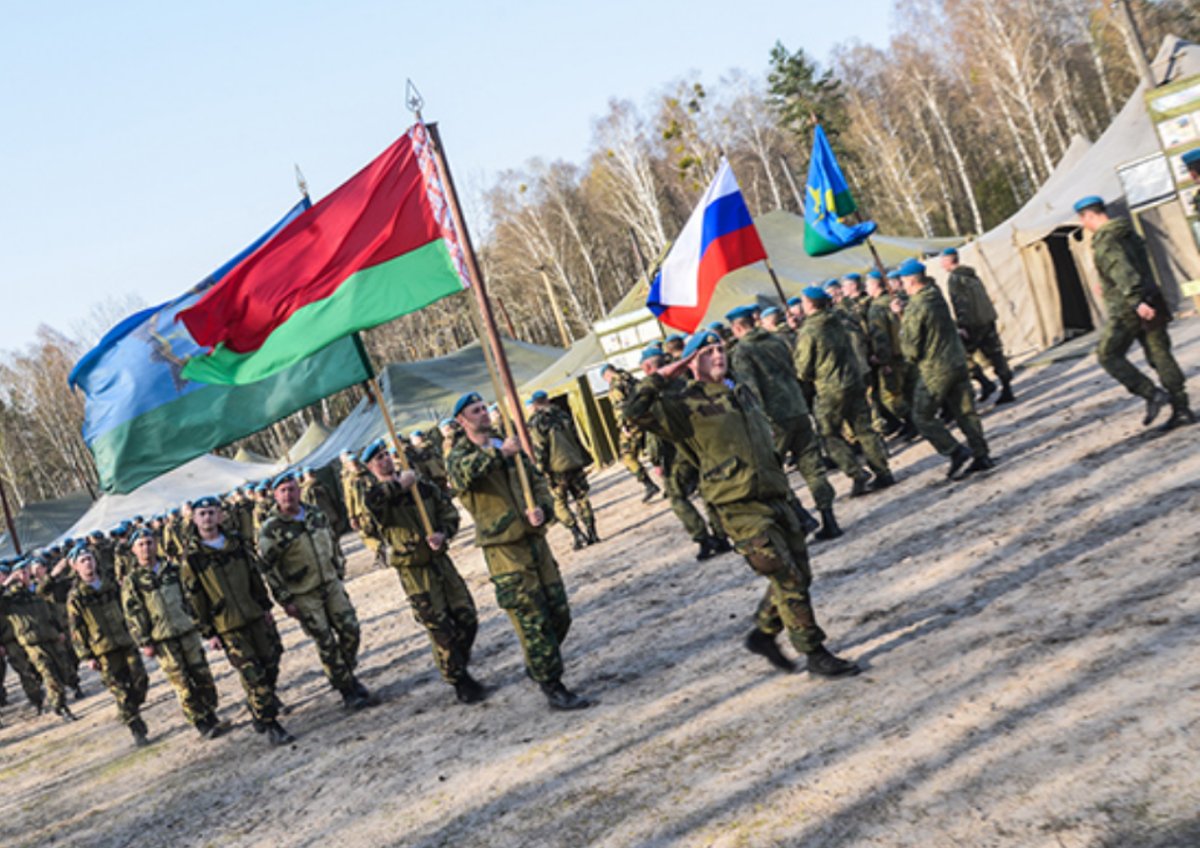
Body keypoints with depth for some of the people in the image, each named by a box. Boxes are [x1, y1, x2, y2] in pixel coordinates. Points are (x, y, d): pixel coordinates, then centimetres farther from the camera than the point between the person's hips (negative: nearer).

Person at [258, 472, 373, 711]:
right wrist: (285, 600, -11)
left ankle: (349, 675, 25)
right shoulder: (271, 529, -13)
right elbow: (267, 568, -11)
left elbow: (333, 544, 17)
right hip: (304, 596, -5)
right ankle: (347, 690, 12)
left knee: (350, 630, 1)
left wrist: (339, 573, 14)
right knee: (326, 644, -1)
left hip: (331, 584, 5)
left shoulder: (316, 515, 4)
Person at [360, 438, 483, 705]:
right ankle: (460, 682, 13)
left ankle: (459, 665, 30)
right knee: (440, 628, -2)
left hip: (439, 560, 5)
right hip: (413, 570, -5)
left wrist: (443, 533, -11)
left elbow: (449, 510, 8)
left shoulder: (422, 484, 7)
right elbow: (367, 501, -33)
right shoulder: (376, 494, -7)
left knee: (467, 618, 7)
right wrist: (397, 485, -27)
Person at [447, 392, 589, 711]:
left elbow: (538, 480, 15)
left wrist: (542, 509, -5)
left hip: (533, 538, 6)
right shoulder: (460, 455, -2)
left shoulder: (509, 446, 16)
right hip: (503, 547, -6)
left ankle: (537, 665, 33)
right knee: (533, 621, -6)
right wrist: (498, 453, -35)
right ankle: (553, 688, 3)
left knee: (559, 613, 10)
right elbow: (463, 473, -27)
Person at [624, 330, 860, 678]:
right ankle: (814, 654, 7)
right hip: (742, 509, -7)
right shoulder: (686, 405, -5)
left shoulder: (744, 394, 17)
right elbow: (636, 411, -18)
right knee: (788, 580, -6)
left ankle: (763, 633, 31)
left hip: (777, 499, 7)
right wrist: (662, 375, -10)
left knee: (798, 576, 11)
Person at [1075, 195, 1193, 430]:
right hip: (1151, 304, 8)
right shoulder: (1128, 233, 16)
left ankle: (1152, 394, -6)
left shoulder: (1104, 241, -12)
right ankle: (1181, 409, 9)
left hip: (1127, 309, -8)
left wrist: (1136, 301, -33)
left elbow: (1122, 271, -24)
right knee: (1160, 356, 8)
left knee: (1108, 355, 2)